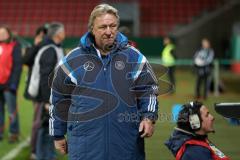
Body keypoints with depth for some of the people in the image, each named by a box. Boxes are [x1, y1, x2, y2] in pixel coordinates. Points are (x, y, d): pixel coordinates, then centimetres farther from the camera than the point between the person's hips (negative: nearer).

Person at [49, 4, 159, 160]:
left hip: (127, 145, 1)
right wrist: (58, 135, 14)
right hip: (86, 146, -1)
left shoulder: (134, 57, 6)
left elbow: (148, 90, 11)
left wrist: (149, 117, -7)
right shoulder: (73, 60, 5)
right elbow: (60, 99, 12)